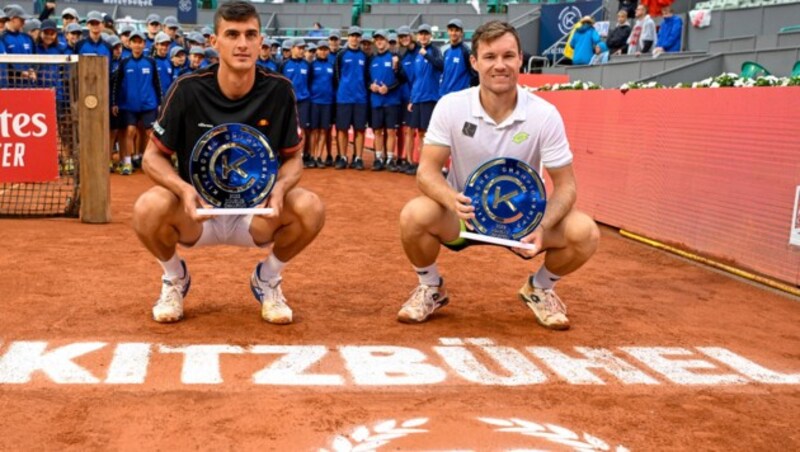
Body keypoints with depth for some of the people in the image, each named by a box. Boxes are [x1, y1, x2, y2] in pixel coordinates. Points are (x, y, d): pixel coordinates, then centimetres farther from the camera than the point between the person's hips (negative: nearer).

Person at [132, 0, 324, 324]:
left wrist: (280, 186, -25)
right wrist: (183, 189, -28)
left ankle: (267, 279, 4)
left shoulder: (278, 90, -10)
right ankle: (175, 279, 4)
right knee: (148, 209, -32)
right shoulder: (188, 89, -14)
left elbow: (293, 158, -1)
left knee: (311, 208, -28)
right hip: (197, 211, -1)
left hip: (257, 212, 1)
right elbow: (153, 156, -7)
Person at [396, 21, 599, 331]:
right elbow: (427, 171, -16)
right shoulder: (450, 107, -15)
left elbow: (565, 185, -12)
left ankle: (540, 289, 9)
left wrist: (541, 228, -32)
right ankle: (431, 288, 2)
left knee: (585, 233, -25)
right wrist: (453, 200, -39)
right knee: (414, 215, -32)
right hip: (464, 214, -1)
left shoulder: (545, 115, -15)